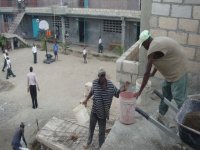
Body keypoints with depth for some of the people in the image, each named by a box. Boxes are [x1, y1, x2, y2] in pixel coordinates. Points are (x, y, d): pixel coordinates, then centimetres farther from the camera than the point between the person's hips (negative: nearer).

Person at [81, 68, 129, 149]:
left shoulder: (110, 85, -16)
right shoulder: (95, 83, -13)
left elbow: (117, 94, -8)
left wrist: (123, 89, -25)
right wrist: (86, 100, 2)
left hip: (103, 113, -1)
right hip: (94, 111, 2)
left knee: (102, 131, 14)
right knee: (91, 128, 22)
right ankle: (88, 143, 49)